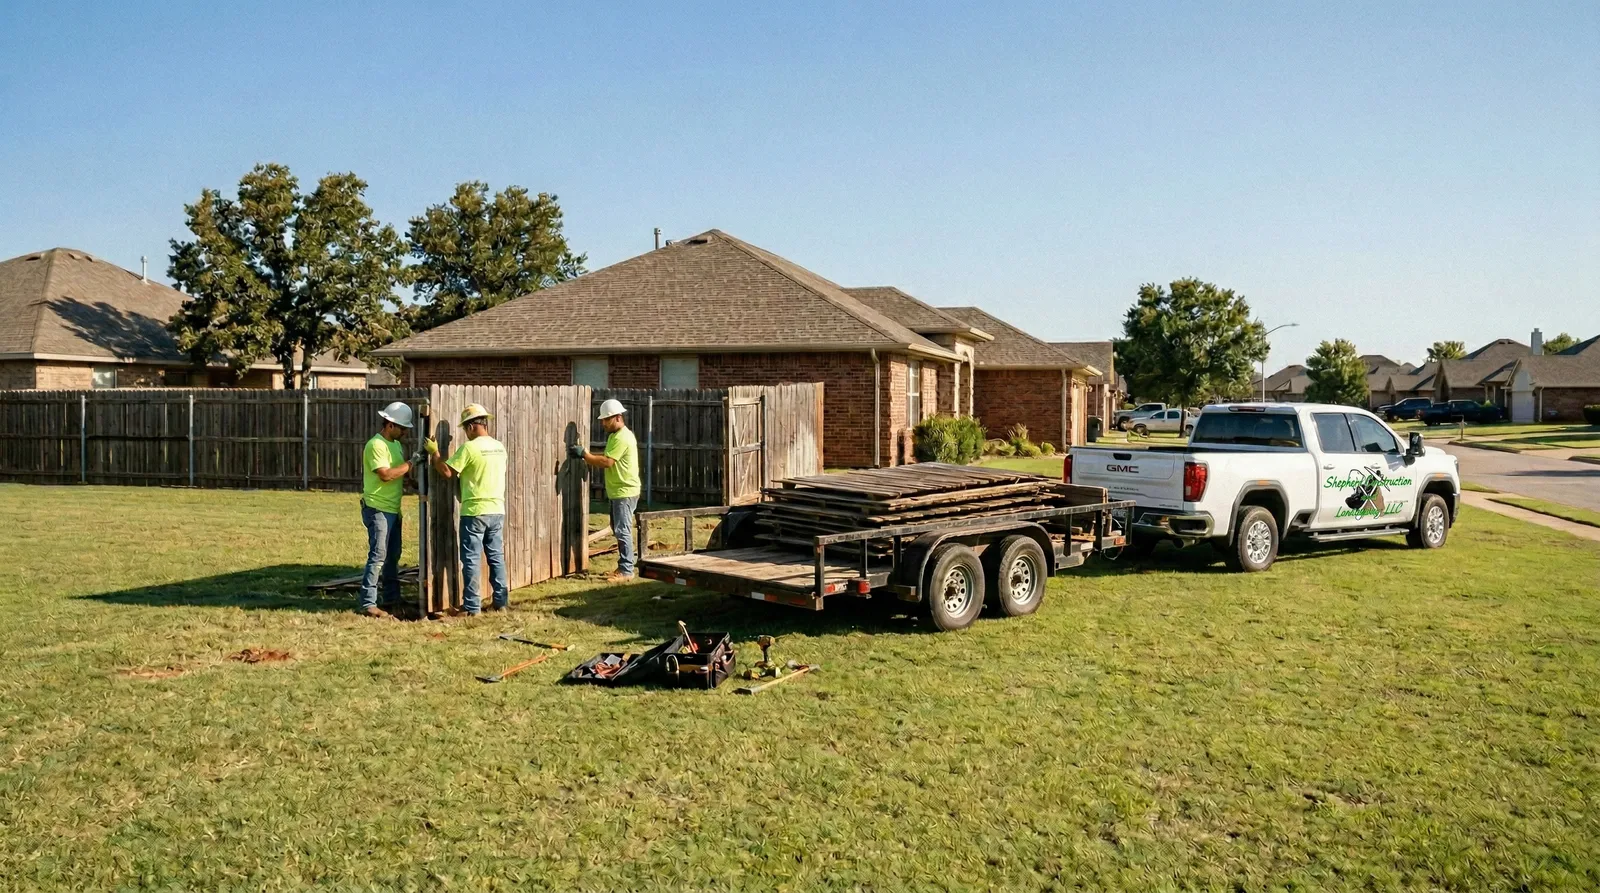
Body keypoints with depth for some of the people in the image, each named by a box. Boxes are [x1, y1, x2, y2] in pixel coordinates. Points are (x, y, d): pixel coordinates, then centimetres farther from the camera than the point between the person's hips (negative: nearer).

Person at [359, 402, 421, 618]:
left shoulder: (396, 444, 14)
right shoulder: (376, 445, -15)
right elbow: (385, 474, -23)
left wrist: (408, 481, 1)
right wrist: (410, 464, -19)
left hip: (392, 509, 10)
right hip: (378, 509, -10)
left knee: (393, 555, 16)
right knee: (378, 556, -11)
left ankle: (392, 597, 27)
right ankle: (367, 603, -8)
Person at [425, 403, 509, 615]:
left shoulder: (469, 448, -14)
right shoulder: (499, 447, 8)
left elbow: (446, 472, -12)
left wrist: (433, 452, 1)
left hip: (475, 511, -6)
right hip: (497, 510, 6)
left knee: (472, 560, 0)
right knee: (497, 557, 12)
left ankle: (472, 606, 3)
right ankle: (501, 601, 15)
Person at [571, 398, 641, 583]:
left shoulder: (622, 438, -19)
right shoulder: (615, 436, 14)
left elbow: (606, 462, -25)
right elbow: (605, 459, 13)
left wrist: (584, 454, -19)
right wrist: (586, 457, -1)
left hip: (625, 492, -10)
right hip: (617, 491, 10)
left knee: (622, 530, -6)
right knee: (618, 529, 16)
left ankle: (626, 570, -2)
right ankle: (628, 559, 26)